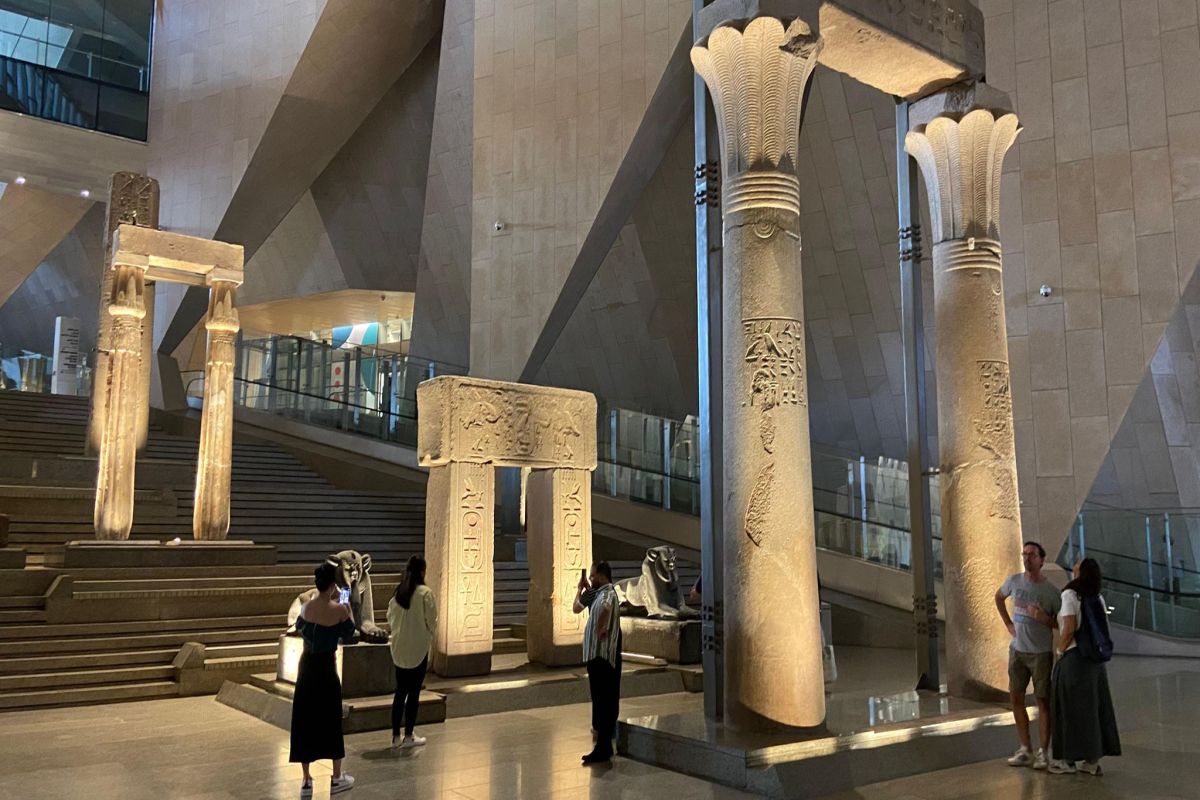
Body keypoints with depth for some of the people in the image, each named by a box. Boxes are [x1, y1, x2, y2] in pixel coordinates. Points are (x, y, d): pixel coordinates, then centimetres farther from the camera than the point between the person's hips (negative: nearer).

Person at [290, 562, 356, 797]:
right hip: (326, 667, -3)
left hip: (306, 666, 3)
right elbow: (350, 632, 1)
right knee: (331, 721, 9)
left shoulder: (306, 607, -4)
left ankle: (306, 781, 15)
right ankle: (337, 779, 18)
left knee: (304, 720, 10)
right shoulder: (339, 609, -15)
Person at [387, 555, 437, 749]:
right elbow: (431, 621, -11)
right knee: (414, 692, 4)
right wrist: (429, 634, 9)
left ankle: (396, 736, 18)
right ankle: (409, 736, 10)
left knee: (400, 691, 13)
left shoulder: (397, 591, 1)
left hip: (399, 647, 5)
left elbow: (390, 617, 8)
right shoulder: (425, 593, -14)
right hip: (418, 647, -5)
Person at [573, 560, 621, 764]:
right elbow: (577, 608, 28)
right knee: (603, 700, 20)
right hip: (596, 654, 11)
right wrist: (582, 588, 23)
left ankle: (603, 749, -5)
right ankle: (604, 745, 33)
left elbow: (605, 608, -41)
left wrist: (600, 628, -30)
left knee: (604, 701, -7)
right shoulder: (599, 593, 15)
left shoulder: (608, 593, -16)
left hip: (602, 655, -11)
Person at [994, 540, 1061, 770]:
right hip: (1017, 650, 5)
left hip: (1041, 653, -5)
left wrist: (1044, 618, -25)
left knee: (1043, 701, 1)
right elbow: (998, 597, 21)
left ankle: (1042, 753, 7)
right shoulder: (1014, 581, 0)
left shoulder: (1051, 591, -11)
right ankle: (1025, 750, 20)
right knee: (1016, 699, 9)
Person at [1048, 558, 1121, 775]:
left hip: (1073, 658, -6)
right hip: (1095, 659, 6)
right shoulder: (1098, 598, 6)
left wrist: (1060, 651, -7)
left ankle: (1068, 760, 8)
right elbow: (1103, 629, 9)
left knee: (1072, 707, 2)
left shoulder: (1070, 595, -13)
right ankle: (1093, 759, 16)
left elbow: (1069, 628, -20)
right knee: (1094, 706, 10)